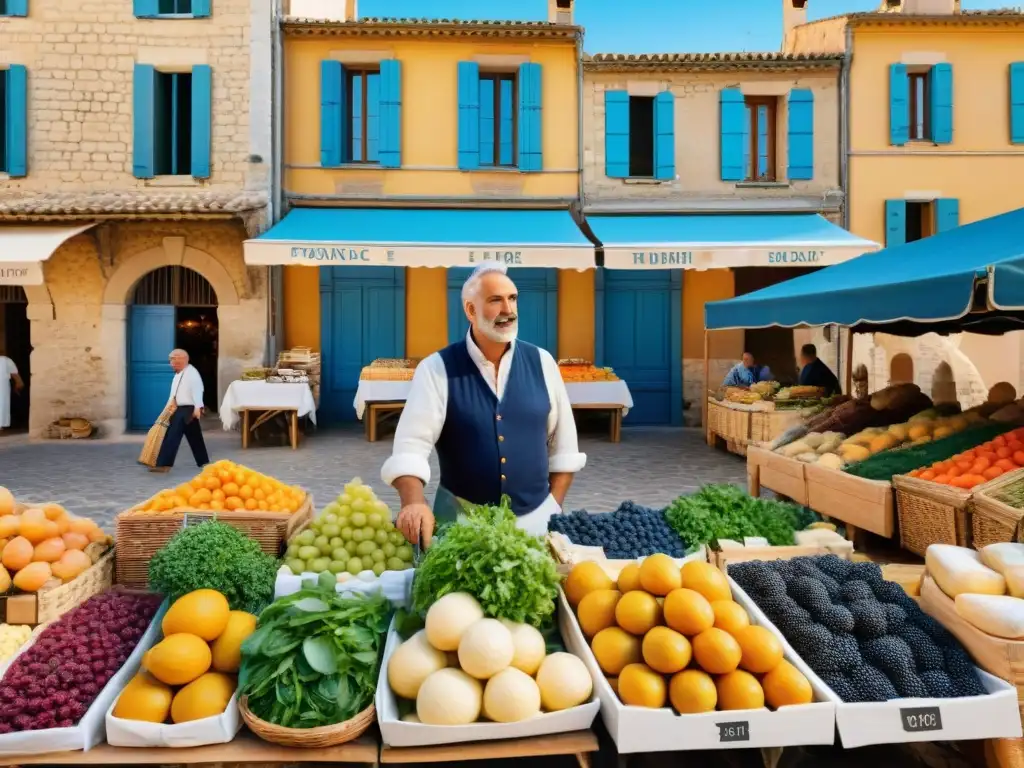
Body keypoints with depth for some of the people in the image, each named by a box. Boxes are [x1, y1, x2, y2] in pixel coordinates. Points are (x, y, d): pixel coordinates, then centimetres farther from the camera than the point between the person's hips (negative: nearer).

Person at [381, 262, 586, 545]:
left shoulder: (541, 363, 1)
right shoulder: (437, 369, -7)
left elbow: (564, 446, 6)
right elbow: (411, 444, -15)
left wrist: (553, 508, 2)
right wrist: (414, 503, -32)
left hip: (536, 516, 3)